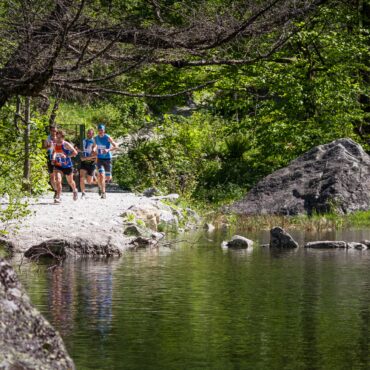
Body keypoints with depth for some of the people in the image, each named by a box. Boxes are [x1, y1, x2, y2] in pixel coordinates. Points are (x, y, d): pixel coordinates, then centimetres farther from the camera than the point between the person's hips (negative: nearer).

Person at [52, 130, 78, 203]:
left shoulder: (66, 145, -18)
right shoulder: (55, 145, -2)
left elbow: (75, 152, -20)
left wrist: (66, 156, -30)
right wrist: (54, 158, 2)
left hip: (67, 166, -3)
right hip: (58, 166, 3)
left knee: (70, 182, 17)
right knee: (58, 180, -19)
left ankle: (75, 190, 49)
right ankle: (58, 197, -18)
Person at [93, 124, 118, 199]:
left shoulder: (107, 138, -12)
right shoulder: (96, 138, 0)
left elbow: (116, 146, -17)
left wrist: (108, 150, -33)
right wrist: (94, 149, -4)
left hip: (107, 159, -1)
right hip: (100, 159, 1)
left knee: (108, 178, 7)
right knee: (101, 175, -18)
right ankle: (103, 193, -11)